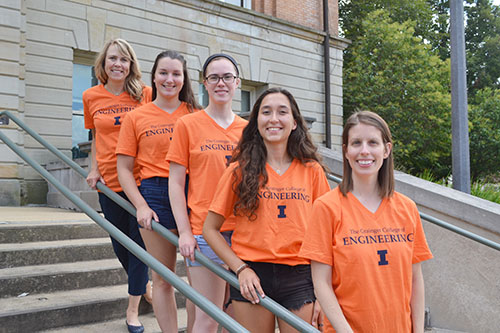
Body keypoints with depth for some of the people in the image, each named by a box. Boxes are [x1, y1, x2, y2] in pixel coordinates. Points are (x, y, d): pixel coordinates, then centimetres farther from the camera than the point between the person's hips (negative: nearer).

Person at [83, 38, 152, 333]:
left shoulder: (145, 94, -1)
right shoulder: (92, 97, 7)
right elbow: (96, 138, 17)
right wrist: (94, 169, 4)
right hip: (110, 182, 3)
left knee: (140, 242, 1)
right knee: (120, 243, 13)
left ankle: (133, 308, 16)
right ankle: (144, 284, 40)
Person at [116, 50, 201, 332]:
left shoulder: (195, 114, 10)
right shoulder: (136, 117, 7)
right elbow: (124, 169, 6)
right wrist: (141, 206, -7)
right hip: (156, 195, 0)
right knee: (163, 278, 7)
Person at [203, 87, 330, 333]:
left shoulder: (312, 170, 3)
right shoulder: (240, 170, 0)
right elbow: (210, 229, 3)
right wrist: (240, 268, -7)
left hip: (299, 277, 1)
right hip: (251, 277, -1)